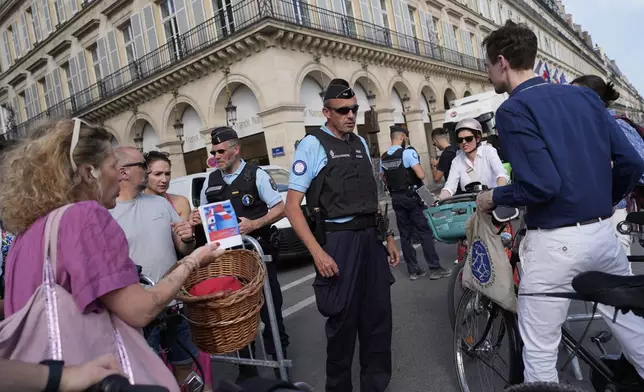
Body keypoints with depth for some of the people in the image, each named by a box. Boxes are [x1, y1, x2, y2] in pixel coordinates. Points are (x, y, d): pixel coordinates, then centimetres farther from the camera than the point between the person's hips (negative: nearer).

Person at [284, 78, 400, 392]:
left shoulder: (360, 143, 13)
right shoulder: (313, 145, -8)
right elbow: (292, 205, -13)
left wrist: (388, 237, 15)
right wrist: (318, 252, -21)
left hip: (371, 237, 6)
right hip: (339, 241, -6)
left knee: (378, 315, 14)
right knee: (343, 320, 8)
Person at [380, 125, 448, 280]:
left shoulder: (383, 158, 6)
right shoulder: (408, 152, -12)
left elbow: (384, 178, 15)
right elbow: (421, 175, -18)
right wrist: (419, 169, 3)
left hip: (396, 198, 6)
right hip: (412, 197, -6)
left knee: (405, 235, 9)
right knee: (425, 232, 0)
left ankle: (413, 270, 14)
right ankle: (434, 268, 3)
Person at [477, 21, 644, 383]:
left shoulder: (513, 110, -11)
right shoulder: (586, 96, 8)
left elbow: (541, 185, -21)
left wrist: (494, 198, -4)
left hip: (556, 242, -7)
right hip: (604, 233, 7)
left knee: (540, 352, 8)